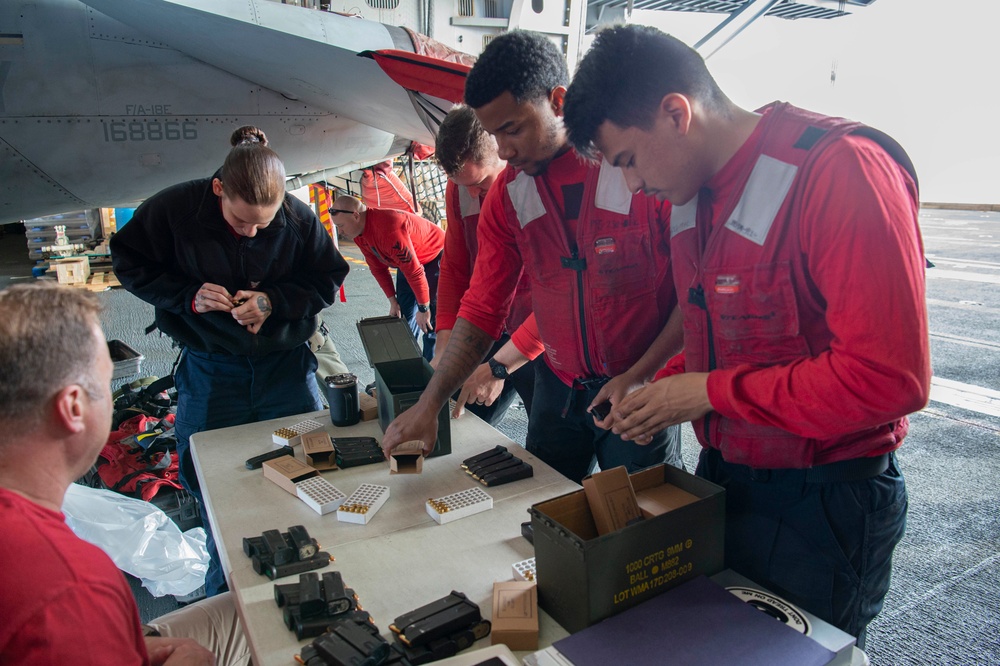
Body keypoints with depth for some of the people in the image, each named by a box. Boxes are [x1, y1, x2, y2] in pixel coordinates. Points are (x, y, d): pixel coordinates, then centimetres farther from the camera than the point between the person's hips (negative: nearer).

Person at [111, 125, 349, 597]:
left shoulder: (299, 218, -13)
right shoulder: (174, 209, -13)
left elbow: (327, 278, -1)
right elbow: (129, 264, -1)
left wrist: (273, 301, -19)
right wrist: (188, 295, -18)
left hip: (285, 364, 1)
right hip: (209, 372, 0)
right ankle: (224, 597, 30)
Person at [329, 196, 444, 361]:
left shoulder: (388, 229, -37)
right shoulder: (359, 232, -8)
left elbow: (414, 271, -33)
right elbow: (378, 268, 3)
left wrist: (423, 308, -24)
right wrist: (393, 301, 2)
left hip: (434, 256, -9)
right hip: (407, 260, 9)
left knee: (432, 316, -14)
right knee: (404, 314, 9)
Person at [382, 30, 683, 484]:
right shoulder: (507, 193, 0)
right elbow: (483, 308, 0)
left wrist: (640, 376, -18)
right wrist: (428, 405, -7)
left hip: (644, 385, -4)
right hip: (558, 388, 4)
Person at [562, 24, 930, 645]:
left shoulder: (839, 169, -22)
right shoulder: (693, 193, 4)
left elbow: (891, 376, -27)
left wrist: (710, 391, -20)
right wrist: (663, 387, -2)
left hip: (820, 502, -7)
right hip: (723, 474, 8)